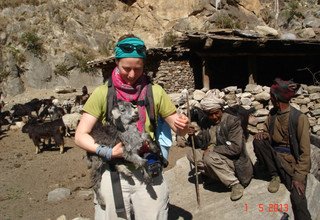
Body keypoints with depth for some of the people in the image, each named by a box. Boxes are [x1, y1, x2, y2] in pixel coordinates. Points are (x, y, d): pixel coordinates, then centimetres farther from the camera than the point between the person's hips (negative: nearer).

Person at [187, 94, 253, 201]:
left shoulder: (233, 121, -15)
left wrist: (212, 150, -21)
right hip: (216, 157, 7)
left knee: (210, 157, -32)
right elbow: (202, 144, 9)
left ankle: (235, 184, -16)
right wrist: (194, 136, -12)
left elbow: (235, 148, -23)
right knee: (191, 154, -5)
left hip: (234, 161, -7)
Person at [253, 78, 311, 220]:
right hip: (275, 155, 6)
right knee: (258, 141, -22)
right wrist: (262, 134, -13)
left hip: (291, 160, -6)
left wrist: (299, 177, -20)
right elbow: (267, 132, 13)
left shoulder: (299, 118, -17)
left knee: (298, 199, -27)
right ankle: (275, 176, -8)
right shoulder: (273, 113, 1)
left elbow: (305, 152, -16)